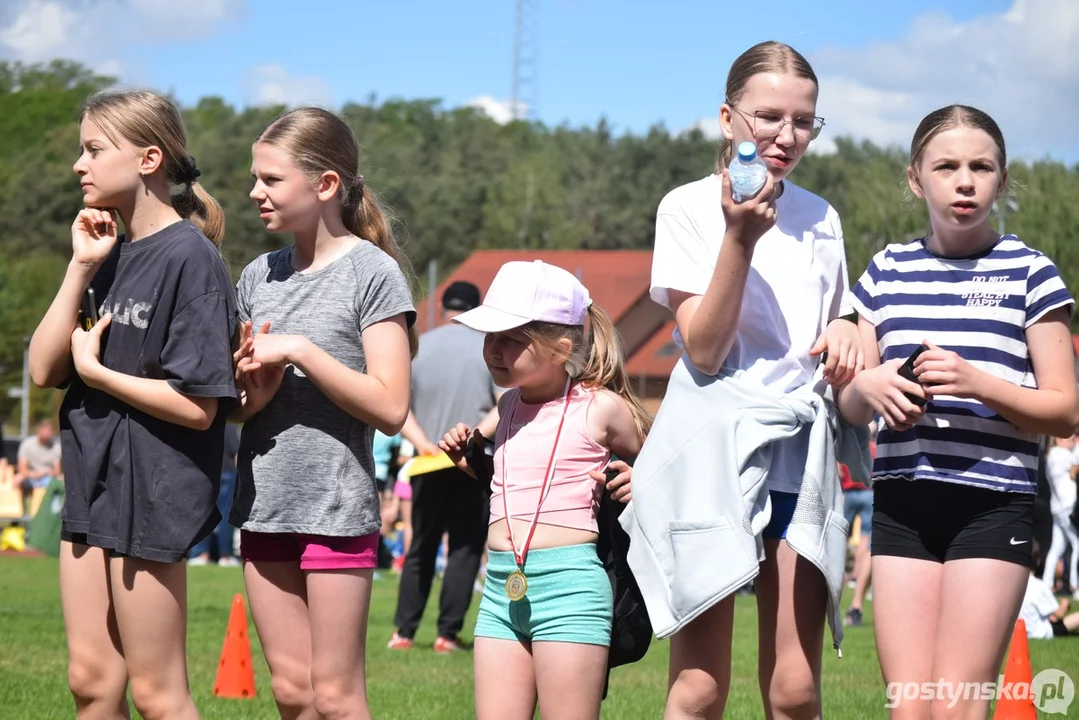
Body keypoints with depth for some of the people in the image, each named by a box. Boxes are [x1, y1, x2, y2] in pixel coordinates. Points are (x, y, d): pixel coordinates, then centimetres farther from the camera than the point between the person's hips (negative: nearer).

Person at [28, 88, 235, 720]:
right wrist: (81, 267, -2)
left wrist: (93, 370, -10)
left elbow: (198, 406, -18)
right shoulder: (111, 255, 12)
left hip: (154, 493, -8)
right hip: (94, 481, 8)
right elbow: (45, 370, 4)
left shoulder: (189, 256, -13)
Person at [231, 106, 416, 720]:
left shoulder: (373, 271, -6)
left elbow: (390, 407, -13)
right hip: (264, 506, 6)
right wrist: (255, 391, -7)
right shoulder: (259, 276, 12)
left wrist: (299, 351, -17)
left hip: (338, 505, -6)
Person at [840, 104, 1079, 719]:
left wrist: (979, 384, -17)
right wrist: (869, 387, -6)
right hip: (903, 501, 3)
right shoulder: (888, 271, 13)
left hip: (994, 501, -3)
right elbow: (850, 407, 18)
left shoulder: (1028, 272, 3)